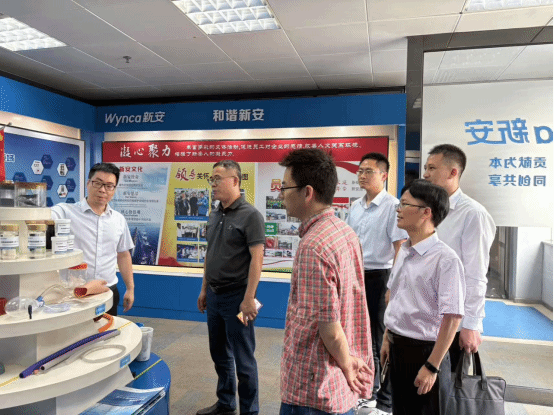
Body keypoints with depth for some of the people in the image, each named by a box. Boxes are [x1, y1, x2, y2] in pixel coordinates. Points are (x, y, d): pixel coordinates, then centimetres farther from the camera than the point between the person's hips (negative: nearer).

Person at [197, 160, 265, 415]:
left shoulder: (250, 216, -13)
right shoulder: (214, 216, 9)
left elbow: (257, 259, -17)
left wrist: (248, 298, -19)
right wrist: (204, 289, 16)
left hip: (236, 297, -7)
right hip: (214, 296, 8)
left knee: (243, 360, 5)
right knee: (219, 355, 20)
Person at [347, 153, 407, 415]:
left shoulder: (392, 206, -12)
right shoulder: (355, 207, 9)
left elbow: (401, 250, -15)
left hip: (379, 277, -7)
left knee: (382, 339, 4)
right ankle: (368, 390, 39)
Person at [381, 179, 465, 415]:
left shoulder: (445, 259, -21)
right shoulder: (404, 251, 4)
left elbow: (452, 317, -21)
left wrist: (432, 366, -18)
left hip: (425, 351, -7)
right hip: (397, 348, 7)